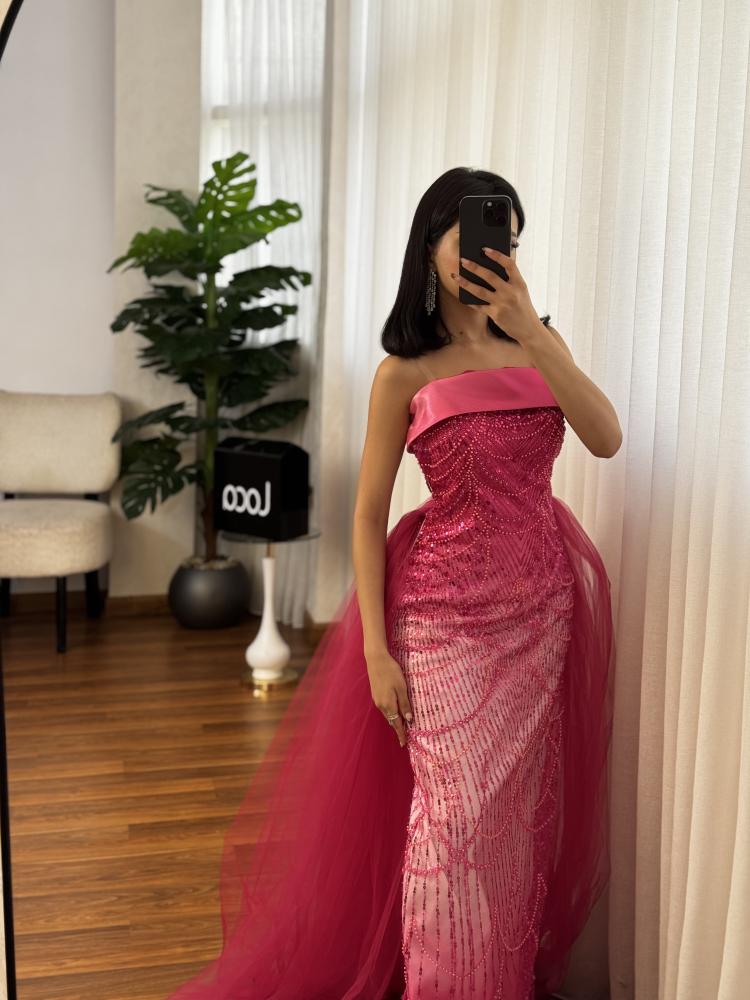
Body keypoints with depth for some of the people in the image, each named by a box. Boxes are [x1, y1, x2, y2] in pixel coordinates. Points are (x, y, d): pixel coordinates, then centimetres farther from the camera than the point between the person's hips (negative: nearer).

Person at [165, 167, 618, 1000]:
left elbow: (606, 438, -12)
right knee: (456, 807, -2)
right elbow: (368, 514, -6)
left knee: (525, 802, 13)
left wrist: (529, 330, -22)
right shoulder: (403, 374, -6)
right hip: (444, 611, -4)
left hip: (542, 604, 4)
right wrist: (376, 650, -10)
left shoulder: (536, 342, 4)